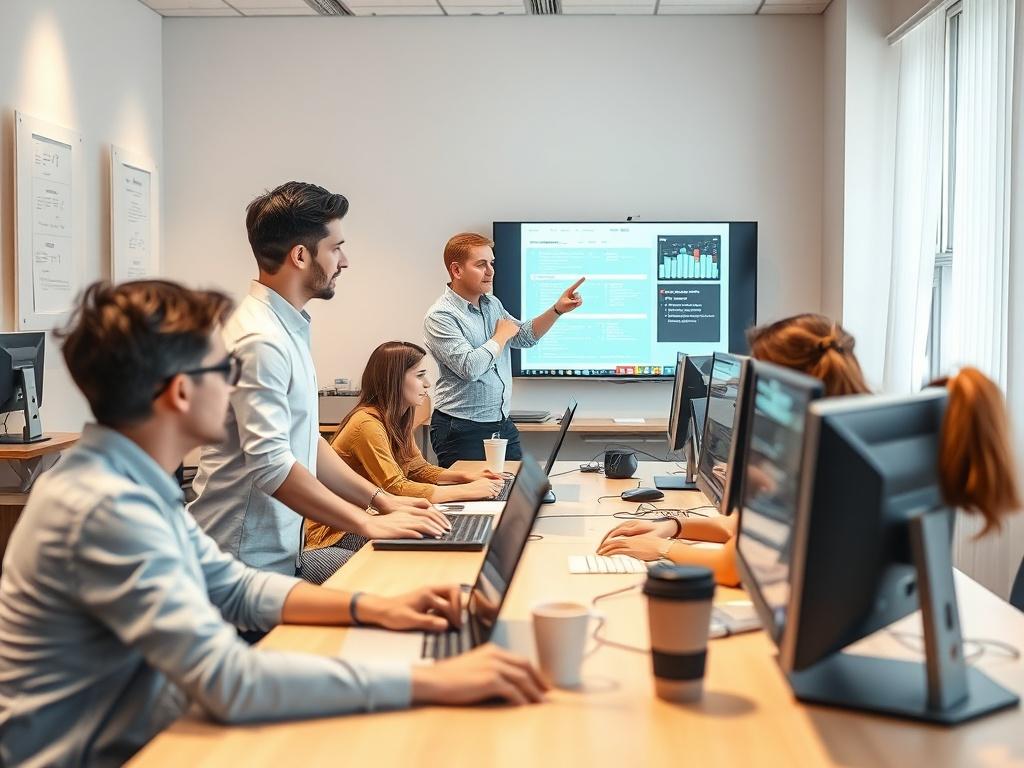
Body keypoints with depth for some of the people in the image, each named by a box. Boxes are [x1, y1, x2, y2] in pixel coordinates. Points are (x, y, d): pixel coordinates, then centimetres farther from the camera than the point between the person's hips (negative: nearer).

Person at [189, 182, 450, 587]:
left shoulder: (288, 329, 13)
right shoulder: (260, 340, -19)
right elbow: (271, 466, -26)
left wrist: (381, 499, 10)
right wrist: (369, 524, -21)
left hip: (282, 553, 10)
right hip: (248, 567, -10)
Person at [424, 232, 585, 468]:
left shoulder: (492, 305, 11)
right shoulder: (439, 317, -15)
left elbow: (525, 336, 21)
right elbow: (470, 367, -25)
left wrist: (558, 309, 5)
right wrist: (502, 336, -10)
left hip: (503, 425, 8)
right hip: (462, 430, -7)